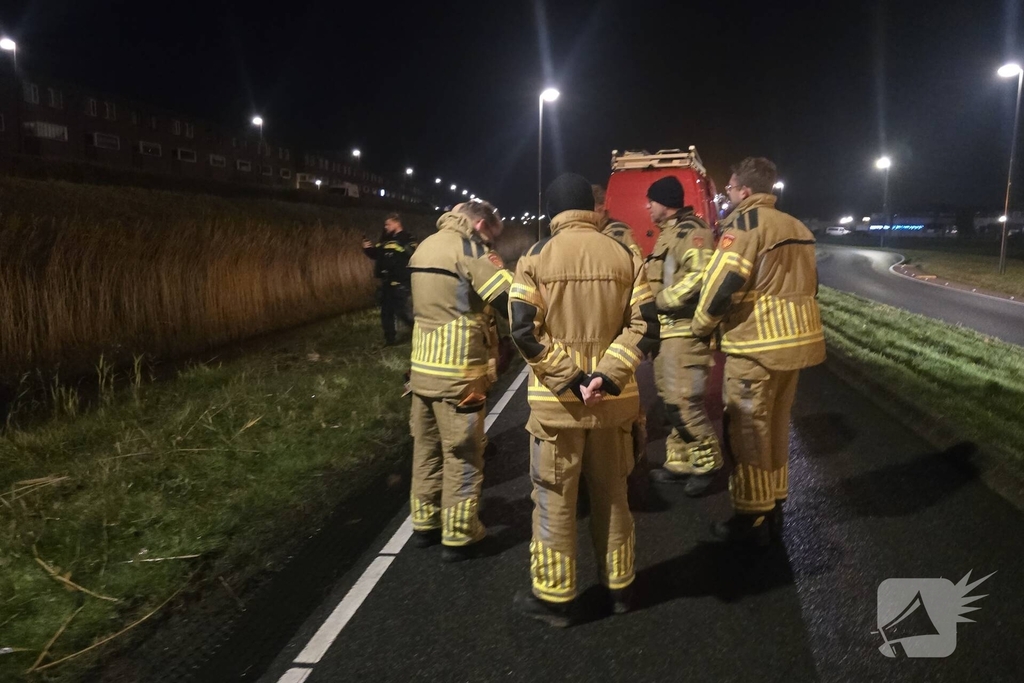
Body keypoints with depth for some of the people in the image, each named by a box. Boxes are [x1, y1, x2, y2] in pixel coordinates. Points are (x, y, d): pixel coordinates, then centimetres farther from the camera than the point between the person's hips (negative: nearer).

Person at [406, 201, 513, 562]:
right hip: (458, 372, -8)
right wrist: (500, 270, -1)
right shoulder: (468, 248, -12)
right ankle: (459, 537, 10)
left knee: (427, 449, 17)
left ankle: (425, 523, 29)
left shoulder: (425, 247, 14)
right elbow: (510, 301, -19)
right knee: (463, 455, 2)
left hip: (423, 366, 8)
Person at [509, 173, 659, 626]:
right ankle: (619, 587, 31)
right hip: (613, 399, 3)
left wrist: (570, 381, -12)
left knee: (555, 502, 8)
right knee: (612, 496, 17)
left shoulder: (536, 258, -4)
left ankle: (555, 598, 19)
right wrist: (606, 376, -12)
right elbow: (644, 327, -6)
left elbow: (525, 331, -14)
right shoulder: (625, 256, 3)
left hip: (556, 402, -3)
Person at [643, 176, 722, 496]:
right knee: (672, 399, 13)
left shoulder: (691, 232, -13)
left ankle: (707, 461, 6)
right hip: (666, 329, 10)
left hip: (684, 330, -10)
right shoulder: (669, 233, 19)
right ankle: (680, 461, 22)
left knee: (683, 400, -9)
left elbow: (701, 276, -27)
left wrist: (660, 300, -20)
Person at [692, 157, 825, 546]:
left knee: (749, 433, 1)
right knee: (776, 428, 18)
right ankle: (772, 509, 28)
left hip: (757, 344, -9)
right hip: (796, 339, 9)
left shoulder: (745, 222, -11)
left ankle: (751, 519, 10)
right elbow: (804, 284, 19)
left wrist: (702, 326, -1)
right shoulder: (796, 228, 16)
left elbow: (724, 283, -16)